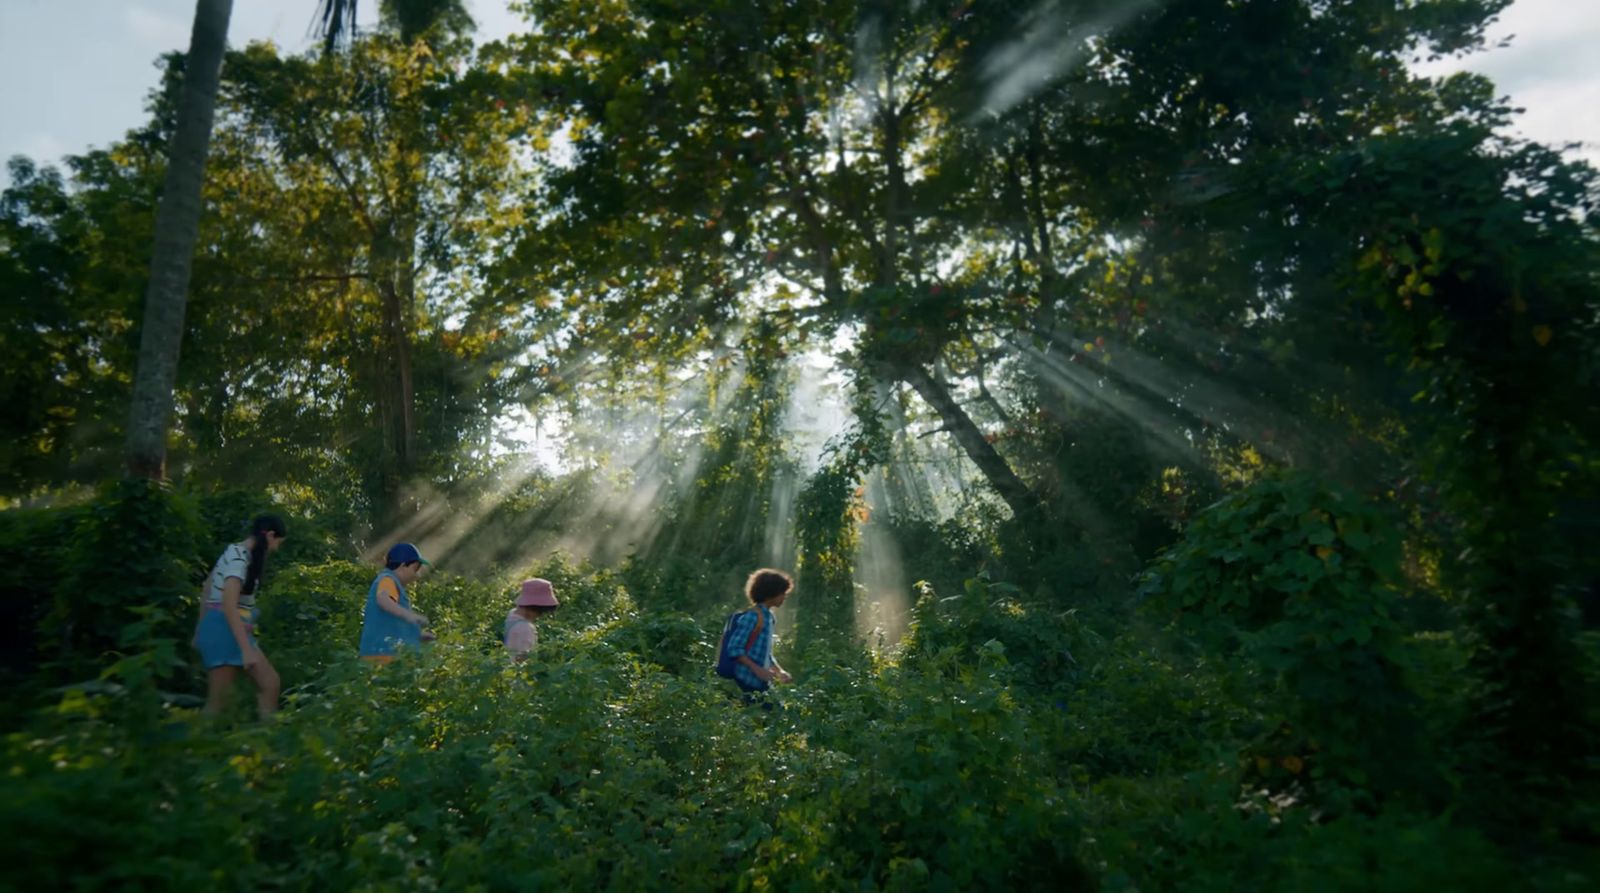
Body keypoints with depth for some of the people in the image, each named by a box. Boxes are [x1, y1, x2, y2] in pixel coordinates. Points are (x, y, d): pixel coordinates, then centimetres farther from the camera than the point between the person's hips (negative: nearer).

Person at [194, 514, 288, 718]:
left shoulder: (236, 553, 13)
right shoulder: (239, 558, -17)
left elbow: (206, 590, 20)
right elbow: (229, 605, -25)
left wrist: (202, 630, 25)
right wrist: (246, 649, -28)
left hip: (234, 630, 10)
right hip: (225, 630, -10)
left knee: (270, 683, 7)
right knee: (218, 702, -6)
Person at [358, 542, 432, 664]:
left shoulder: (394, 584, 24)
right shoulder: (387, 580, -7)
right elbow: (383, 599, -31)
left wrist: (418, 635, 19)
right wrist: (407, 614, -47)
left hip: (392, 655, 10)